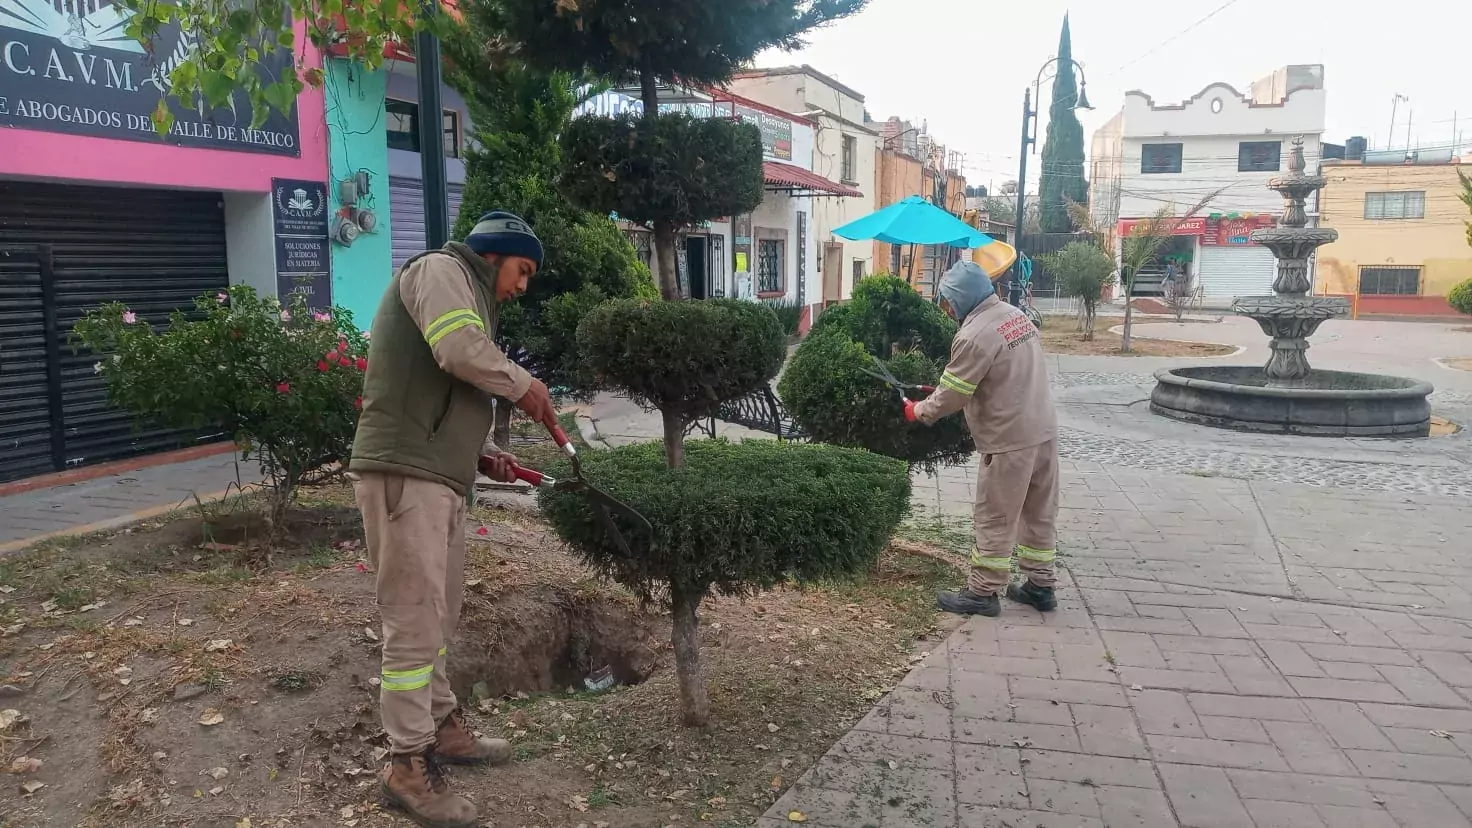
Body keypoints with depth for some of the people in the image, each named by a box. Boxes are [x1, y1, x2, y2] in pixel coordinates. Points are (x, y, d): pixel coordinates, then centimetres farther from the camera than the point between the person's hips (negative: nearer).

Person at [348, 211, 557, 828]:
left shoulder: (470, 297, 26)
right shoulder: (439, 269, -3)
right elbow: (460, 351, -22)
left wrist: (483, 458, 13)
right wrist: (523, 385, -7)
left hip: (439, 476, 10)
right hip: (404, 473, -10)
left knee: (440, 613, 18)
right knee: (415, 621, -5)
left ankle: (441, 727, 32)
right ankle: (408, 766, 4)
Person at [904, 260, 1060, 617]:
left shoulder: (975, 336, -19)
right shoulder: (1017, 315, 8)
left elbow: (952, 395, -14)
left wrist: (919, 411, 5)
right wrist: (942, 385, 16)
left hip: (1009, 440, -9)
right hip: (1044, 431, 9)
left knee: (995, 520, 2)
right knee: (1039, 514, 16)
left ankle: (983, 592, 12)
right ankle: (1040, 585, 27)